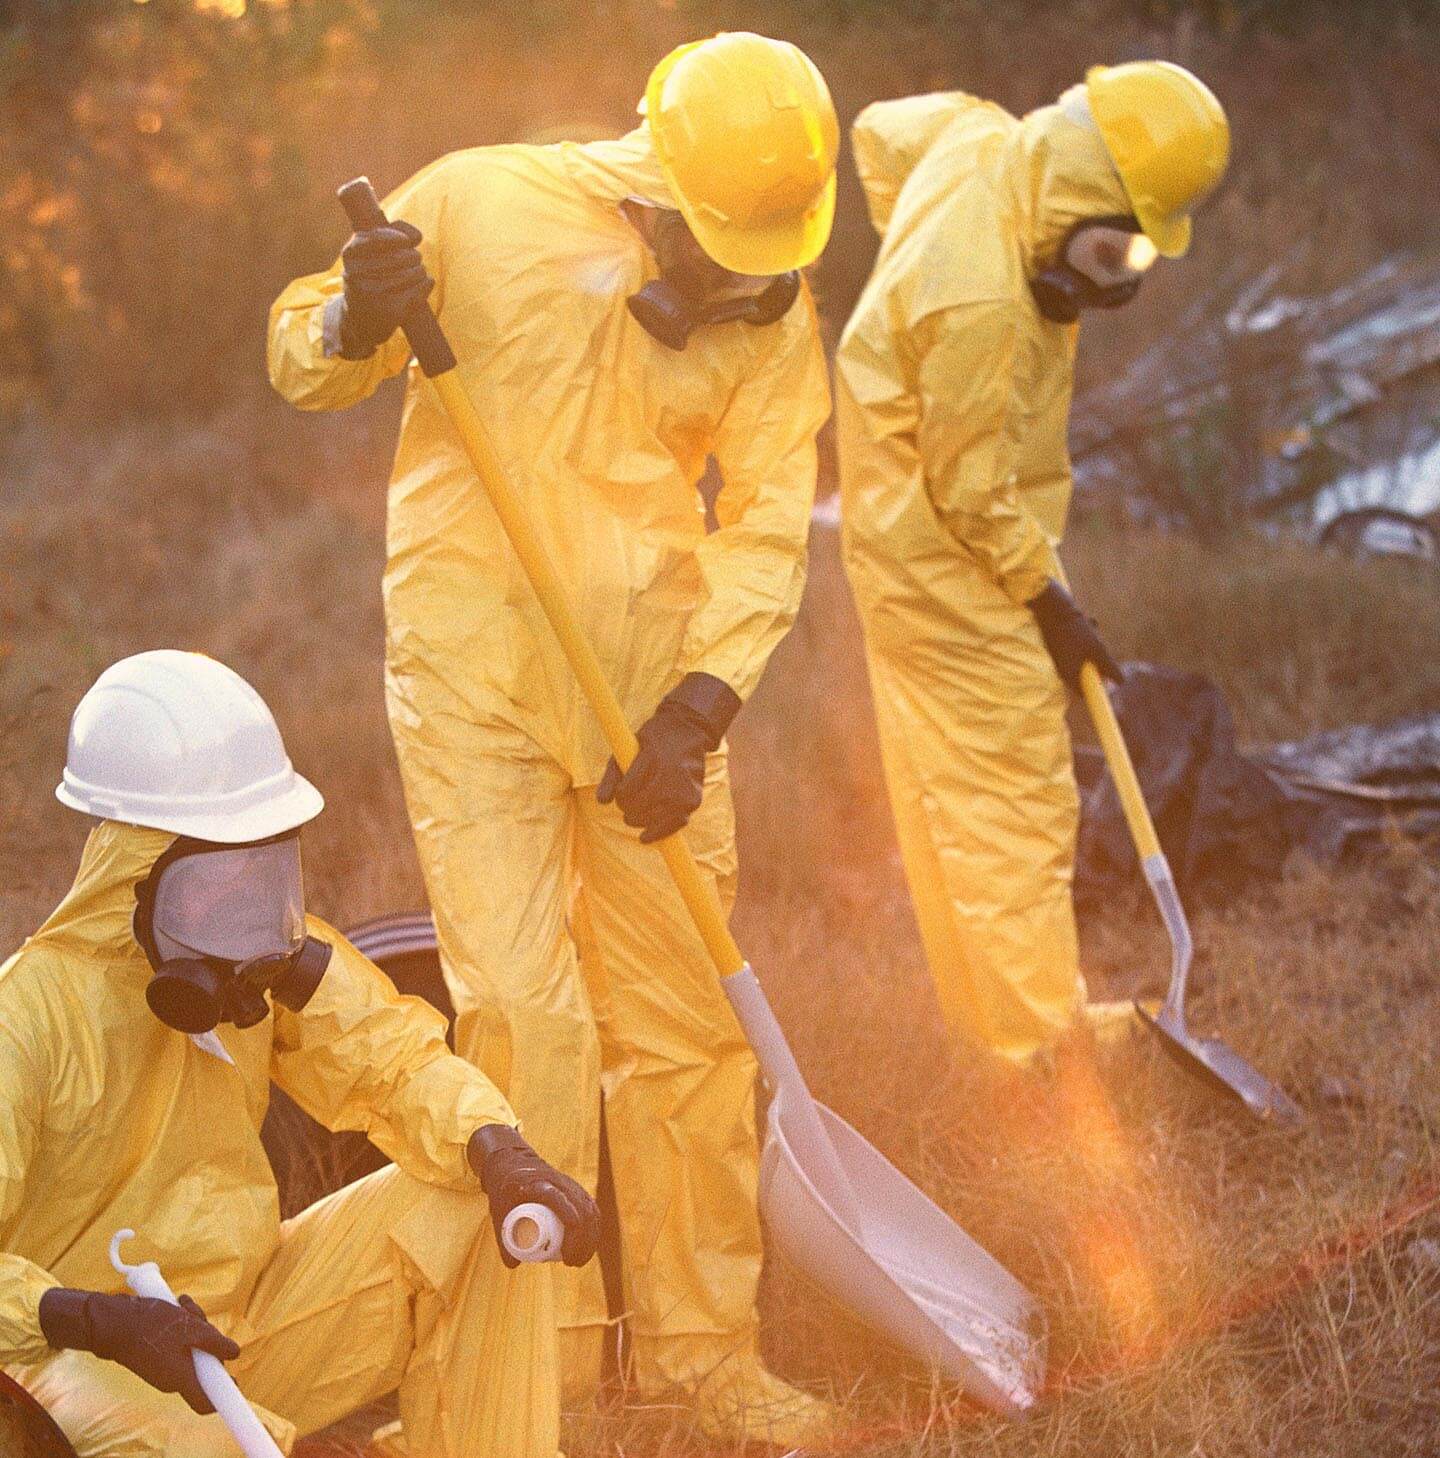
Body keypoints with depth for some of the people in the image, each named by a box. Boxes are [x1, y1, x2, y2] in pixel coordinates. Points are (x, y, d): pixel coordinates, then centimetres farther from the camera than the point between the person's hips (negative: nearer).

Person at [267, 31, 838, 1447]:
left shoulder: (773, 307, 0)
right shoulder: (479, 206, -7)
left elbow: (765, 526, -3)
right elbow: (297, 362, 1)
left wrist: (694, 716, -14)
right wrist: (355, 325, -23)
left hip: (653, 680, 3)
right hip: (476, 676, -3)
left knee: (689, 1022, 7)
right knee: (523, 1017, -8)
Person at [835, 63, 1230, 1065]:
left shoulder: (983, 137, -8)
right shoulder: (980, 305, -34)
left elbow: (880, 132, 17)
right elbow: (973, 491, -24)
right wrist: (1048, 602, -10)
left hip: (908, 532, 10)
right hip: (946, 561, -10)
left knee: (943, 789, 18)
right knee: (1014, 803, -2)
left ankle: (983, 1020, 30)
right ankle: (1043, 1042, 7)